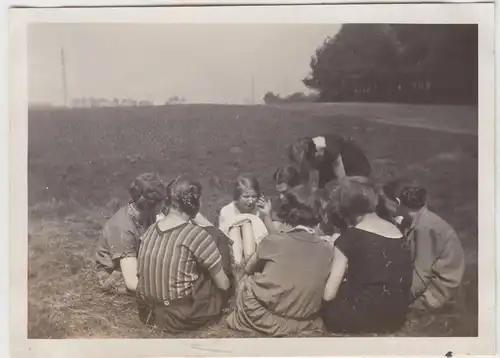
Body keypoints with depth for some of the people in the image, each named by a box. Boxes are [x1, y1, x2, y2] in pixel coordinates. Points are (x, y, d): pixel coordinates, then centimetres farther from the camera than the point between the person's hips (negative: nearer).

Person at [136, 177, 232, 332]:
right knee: (219, 241, 4)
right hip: (183, 316, -6)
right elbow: (223, 285, -11)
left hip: (149, 311, 6)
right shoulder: (197, 235, -20)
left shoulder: (151, 230, -2)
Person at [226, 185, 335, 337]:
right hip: (304, 321, 4)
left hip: (263, 317, -3)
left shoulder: (272, 241, -14)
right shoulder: (328, 249, -7)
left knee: (247, 279, 21)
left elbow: (248, 269, 4)